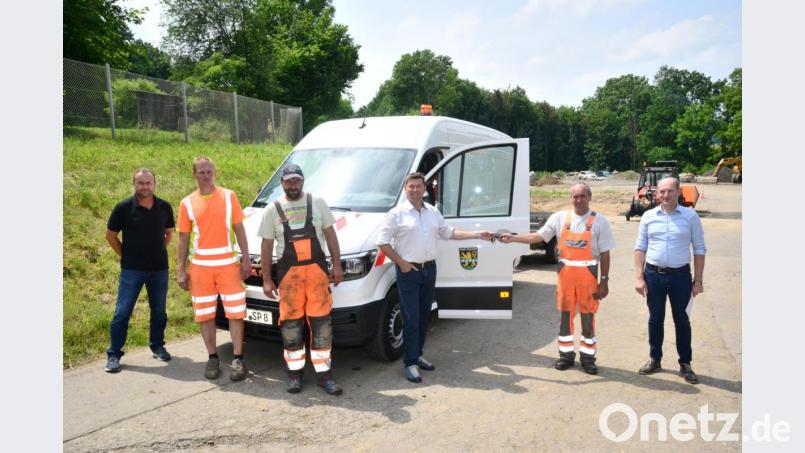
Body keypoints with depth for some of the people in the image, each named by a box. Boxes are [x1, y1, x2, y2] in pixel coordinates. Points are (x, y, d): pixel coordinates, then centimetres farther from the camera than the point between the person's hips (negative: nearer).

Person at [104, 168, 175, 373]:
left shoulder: (164, 207, 0)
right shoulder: (123, 207, -8)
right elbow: (110, 235, 2)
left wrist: (158, 252, 8)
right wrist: (126, 256, 0)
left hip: (160, 269, 3)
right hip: (131, 270, -3)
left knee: (159, 311, 12)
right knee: (122, 312, 0)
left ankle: (157, 346, 30)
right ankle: (114, 354, 11)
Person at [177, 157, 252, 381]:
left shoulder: (229, 196, 3)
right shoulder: (187, 203, 5)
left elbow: (239, 229, 4)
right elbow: (184, 238, 7)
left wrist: (246, 259, -2)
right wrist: (180, 270, 2)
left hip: (228, 264, -1)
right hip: (200, 267, 1)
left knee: (236, 312, 0)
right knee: (205, 315, 7)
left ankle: (238, 359, 9)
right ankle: (213, 358, 20)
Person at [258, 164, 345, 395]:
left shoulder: (317, 203, 8)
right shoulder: (272, 209, 8)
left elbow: (330, 235, 8)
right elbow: (267, 245, 7)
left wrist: (337, 265, 0)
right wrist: (266, 279, 2)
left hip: (317, 269, 0)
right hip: (288, 272, 0)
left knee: (322, 322, -2)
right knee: (291, 322, 2)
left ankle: (324, 374, 6)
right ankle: (295, 372, 16)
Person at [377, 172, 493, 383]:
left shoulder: (433, 212, 12)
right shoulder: (397, 213, -6)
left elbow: (448, 232, 19)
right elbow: (383, 242, -8)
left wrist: (477, 235, 13)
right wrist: (401, 262, -13)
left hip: (429, 269, 6)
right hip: (408, 271, -6)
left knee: (423, 316, 13)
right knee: (411, 319, -7)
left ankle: (418, 355, 25)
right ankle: (410, 363, 0)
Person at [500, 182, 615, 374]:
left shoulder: (599, 221, -2)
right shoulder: (559, 217, 3)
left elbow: (604, 253, -1)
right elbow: (539, 236, 3)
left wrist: (604, 280, -3)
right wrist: (513, 238, -7)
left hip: (588, 274, -2)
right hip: (565, 272, 2)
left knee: (587, 315, 6)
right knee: (565, 314, 10)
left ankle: (587, 356, 20)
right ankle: (566, 353, 23)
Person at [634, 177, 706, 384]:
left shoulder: (690, 216, -3)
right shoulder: (648, 216, 1)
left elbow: (699, 249, 1)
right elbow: (640, 248, 4)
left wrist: (698, 280, -2)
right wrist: (640, 277, -2)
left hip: (680, 275, -1)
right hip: (653, 275, 2)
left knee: (681, 320, 10)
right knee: (655, 319, 12)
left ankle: (685, 364, 23)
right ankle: (654, 359, 26)